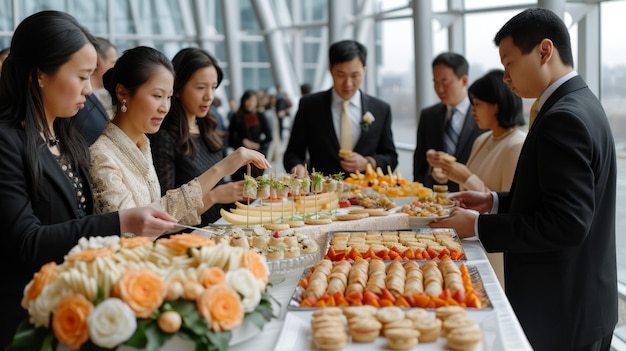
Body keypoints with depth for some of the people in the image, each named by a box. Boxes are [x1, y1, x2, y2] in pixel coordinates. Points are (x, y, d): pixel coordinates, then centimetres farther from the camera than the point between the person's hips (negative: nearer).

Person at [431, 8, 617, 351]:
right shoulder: (581, 104, 10)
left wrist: (479, 226, -19)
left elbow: (567, 223, -26)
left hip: (560, 312, -9)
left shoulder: (563, 119, -21)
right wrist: (494, 202, 8)